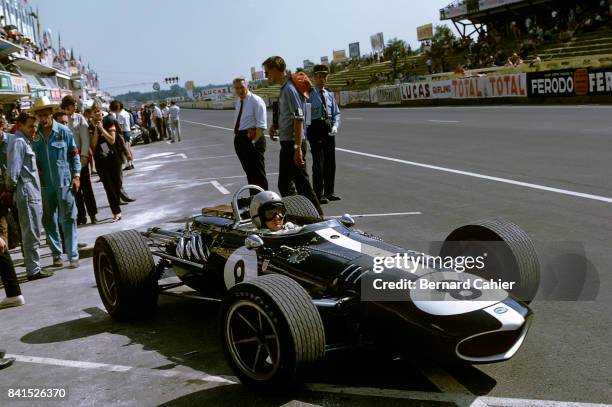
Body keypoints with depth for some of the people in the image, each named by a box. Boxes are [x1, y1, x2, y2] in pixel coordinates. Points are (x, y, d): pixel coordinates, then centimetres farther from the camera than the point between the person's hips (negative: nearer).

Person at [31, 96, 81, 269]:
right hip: (44, 184, 2)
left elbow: (74, 154, 2)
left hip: (64, 182, -2)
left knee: (68, 219, 0)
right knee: (49, 221, 8)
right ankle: (56, 253, 20)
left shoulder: (64, 131, -3)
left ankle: (73, 255, 4)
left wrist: (76, 176, -3)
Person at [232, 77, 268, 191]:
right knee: (249, 171, 16)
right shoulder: (238, 102, 13)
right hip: (239, 139, 8)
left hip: (251, 139, -8)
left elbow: (261, 125, -17)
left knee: (257, 172, -4)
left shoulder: (256, 101, -11)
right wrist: (237, 136, 13)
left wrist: (255, 140, -22)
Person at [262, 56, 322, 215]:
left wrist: (298, 148, -26)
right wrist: (276, 126, 11)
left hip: (293, 144, -10)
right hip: (287, 143, 10)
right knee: (284, 184, 17)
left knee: (302, 184, -6)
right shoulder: (284, 88, 14)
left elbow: (298, 118, -22)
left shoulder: (289, 89, -16)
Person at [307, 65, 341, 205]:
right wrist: (305, 135, -13)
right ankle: (318, 194, 3)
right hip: (315, 129, -6)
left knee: (330, 162, 10)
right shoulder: (309, 94, -4)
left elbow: (336, 113, 15)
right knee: (318, 163, -5)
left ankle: (329, 192, 21)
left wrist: (335, 125, -5)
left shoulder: (330, 95, 12)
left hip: (329, 130, 6)